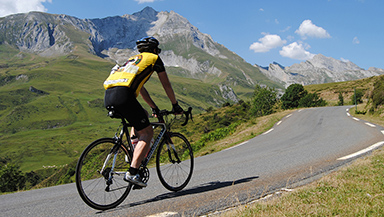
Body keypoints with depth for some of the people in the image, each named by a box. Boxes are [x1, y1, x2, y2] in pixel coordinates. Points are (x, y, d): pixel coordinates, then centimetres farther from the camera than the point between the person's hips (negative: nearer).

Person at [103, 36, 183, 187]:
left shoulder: (133, 59, 37)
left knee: (142, 115, 30)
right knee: (147, 133, 1)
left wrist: (154, 107, 50)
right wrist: (175, 105, 33)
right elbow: (166, 85, 21)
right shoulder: (154, 58, 18)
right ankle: (132, 172, -12)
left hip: (108, 96, 8)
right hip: (123, 95, -8)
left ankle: (134, 152, 21)